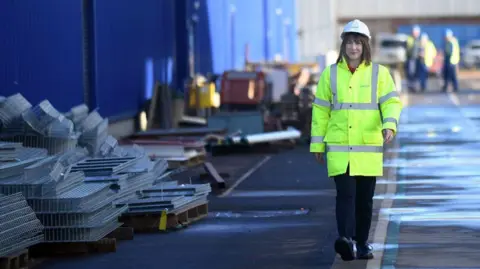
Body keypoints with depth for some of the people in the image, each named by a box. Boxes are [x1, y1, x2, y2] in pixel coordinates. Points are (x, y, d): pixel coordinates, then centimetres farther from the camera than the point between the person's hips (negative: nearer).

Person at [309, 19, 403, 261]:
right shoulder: (330, 74, 6)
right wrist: (317, 144, 8)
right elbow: (320, 110, 9)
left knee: (364, 198, 8)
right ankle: (345, 240, -27)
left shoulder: (379, 73, 4)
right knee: (345, 194, -14)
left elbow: (391, 102, -4)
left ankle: (362, 243, 19)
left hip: (369, 148, 1)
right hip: (339, 149, -1)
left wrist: (389, 125, -24)